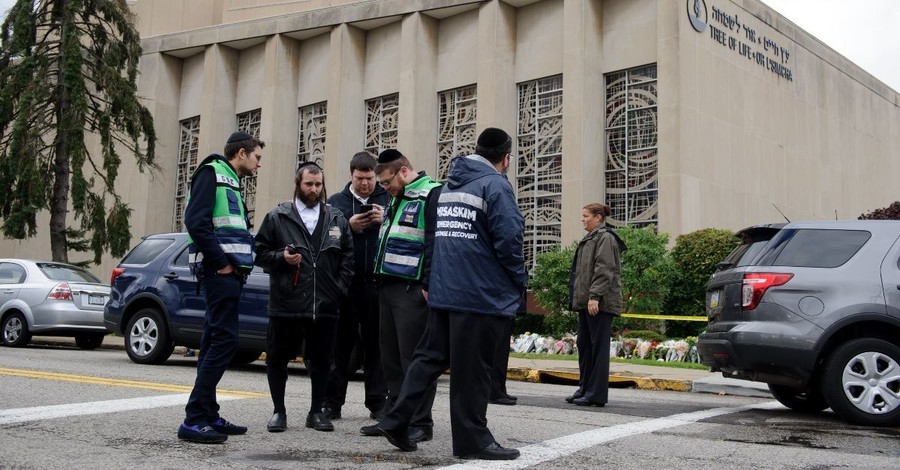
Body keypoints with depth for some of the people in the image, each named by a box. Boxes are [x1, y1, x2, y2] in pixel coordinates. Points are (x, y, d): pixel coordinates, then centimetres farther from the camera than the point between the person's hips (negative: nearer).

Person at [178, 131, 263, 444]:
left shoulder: (232, 183, 24)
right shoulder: (212, 172, -4)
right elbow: (195, 220, -17)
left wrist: (239, 264, 6)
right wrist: (221, 262, -16)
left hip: (230, 271, 10)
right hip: (219, 270, -10)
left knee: (215, 342, 10)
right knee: (224, 340, -13)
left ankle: (208, 415, 15)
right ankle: (193, 420, -11)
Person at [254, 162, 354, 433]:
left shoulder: (336, 219, 11)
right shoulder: (277, 217, 4)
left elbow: (348, 257, 11)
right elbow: (260, 252, 5)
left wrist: (339, 289, 1)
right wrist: (281, 257, -13)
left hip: (325, 307, 2)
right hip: (286, 305, -2)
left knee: (321, 362, 9)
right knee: (277, 359, 5)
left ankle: (316, 412, 23)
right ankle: (279, 411, 21)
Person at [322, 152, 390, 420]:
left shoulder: (388, 200, 9)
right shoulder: (335, 202, 12)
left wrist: (385, 221, -17)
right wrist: (347, 226, -12)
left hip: (377, 284, 0)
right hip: (345, 283, 1)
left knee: (376, 344, 5)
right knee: (341, 343, 4)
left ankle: (378, 402, 12)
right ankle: (332, 403, 10)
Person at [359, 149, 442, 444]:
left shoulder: (431, 195, -8)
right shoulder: (396, 199, 21)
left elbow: (435, 243, -16)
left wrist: (428, 284, -20)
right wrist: (380, 276, 18)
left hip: (412, 289, -9)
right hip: (388, 286, 9)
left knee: (415, 357, -5)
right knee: (391, 356, 12)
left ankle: (420, 422, 2)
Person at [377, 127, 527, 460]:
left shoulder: (448, 186, 16)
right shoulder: (496, 185, -9)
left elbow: (434, 236, 18)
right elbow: (508, 239, -17)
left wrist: (429, 282, 21)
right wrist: (520, 283, -4)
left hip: (442, 292, 8)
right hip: (483, 294, -7)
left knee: (430, 357, 14)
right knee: (472, 369, 0)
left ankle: (396, 421, 13)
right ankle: (472, 439, 9)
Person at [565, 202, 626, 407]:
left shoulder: (605, 238, -8)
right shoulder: (590, 239, 21)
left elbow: (604, 270, -18)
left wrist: (595, 296, -23)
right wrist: (578, 298, 19)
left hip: (599, 303, -10)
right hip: (585, 301, 10)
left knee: (598, 346, -6)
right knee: (584, 345, 12)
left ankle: (597, 394, -3)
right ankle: (585, 389, 20)